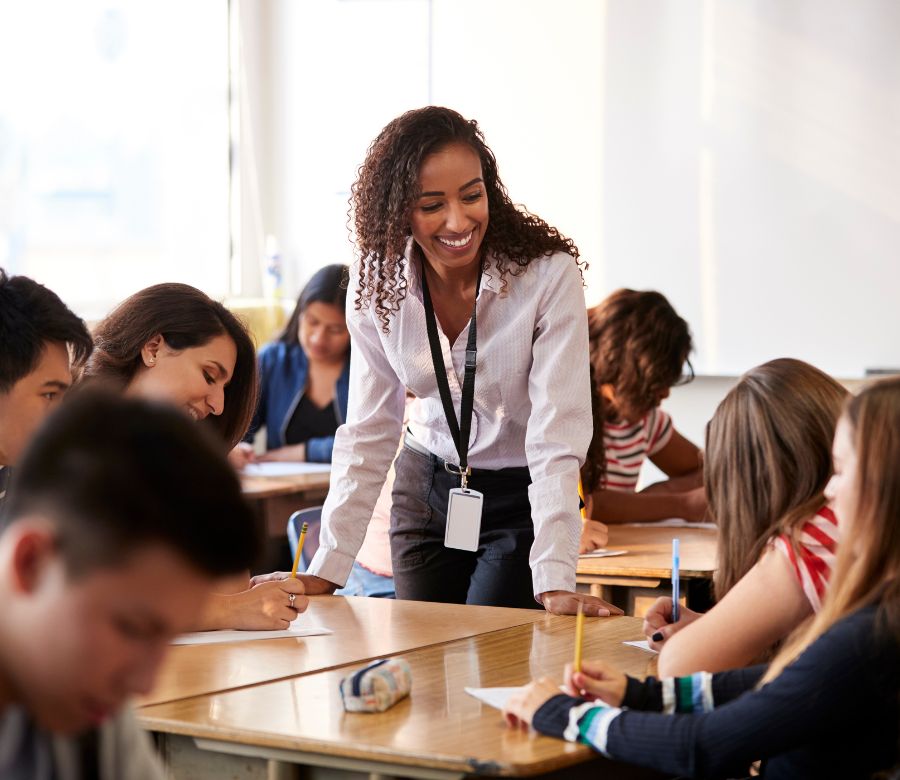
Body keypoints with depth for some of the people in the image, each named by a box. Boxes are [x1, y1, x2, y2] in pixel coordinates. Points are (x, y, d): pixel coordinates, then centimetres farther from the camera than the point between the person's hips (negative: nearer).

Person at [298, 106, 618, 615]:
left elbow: (557, 436, -25)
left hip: (521, 499, -3)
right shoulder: (378, 285, -10)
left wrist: (556, 582, -35)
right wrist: (326, 573, -12)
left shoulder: (549, 275, -22)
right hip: (426, 491, 4)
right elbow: (368, 434, -5)